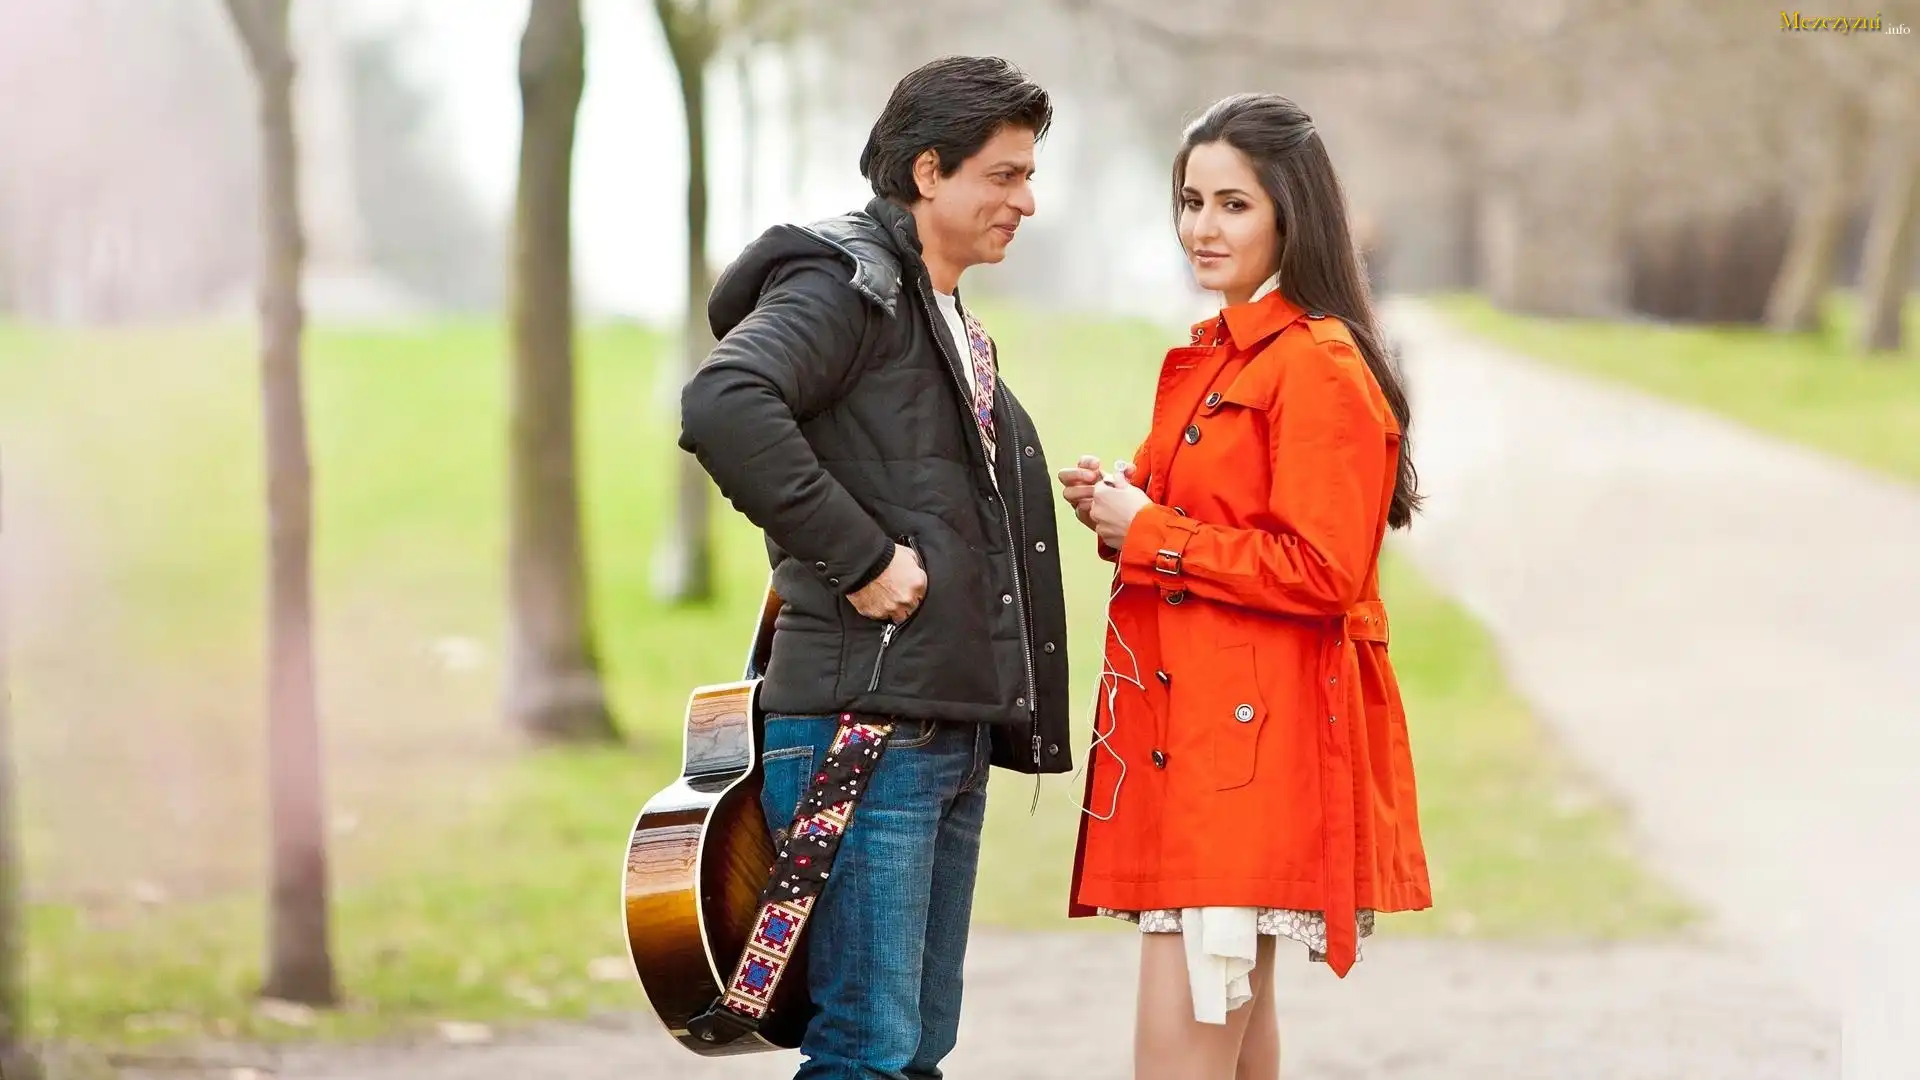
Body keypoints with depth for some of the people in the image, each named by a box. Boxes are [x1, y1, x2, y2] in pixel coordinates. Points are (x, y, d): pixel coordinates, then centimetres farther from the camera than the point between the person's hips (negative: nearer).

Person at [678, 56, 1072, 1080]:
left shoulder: (954, 325, 22)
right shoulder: (843, 283, -8)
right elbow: (722, 408, -27)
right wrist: (859, 557, -22)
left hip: (951, 732, 10)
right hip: (865, 726, -10)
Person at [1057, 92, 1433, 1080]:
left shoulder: (1321, 367, -12)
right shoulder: (1209, 356, 18)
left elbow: (1318, 571, -18)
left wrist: (1148, 534, -12)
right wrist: (1121, 507, 7)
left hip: (1258, 730, -10)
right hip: (1187, 722, 10)